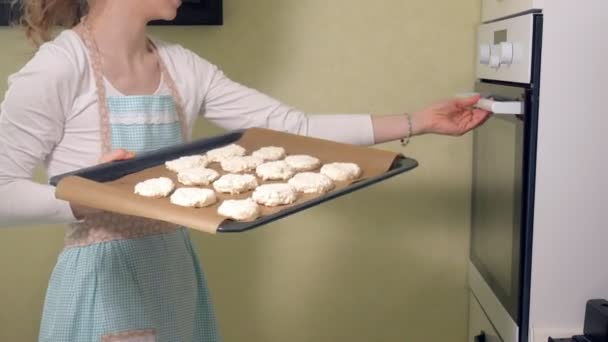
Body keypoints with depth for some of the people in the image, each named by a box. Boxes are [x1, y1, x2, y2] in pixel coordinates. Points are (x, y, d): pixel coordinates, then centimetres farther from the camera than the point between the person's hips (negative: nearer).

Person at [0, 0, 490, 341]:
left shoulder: (182, 67, 1)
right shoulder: (59, 67, -16)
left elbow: (294, 127, -1)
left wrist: (418, 122, -2)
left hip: (176, 273, 6)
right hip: (103, 283, -6)